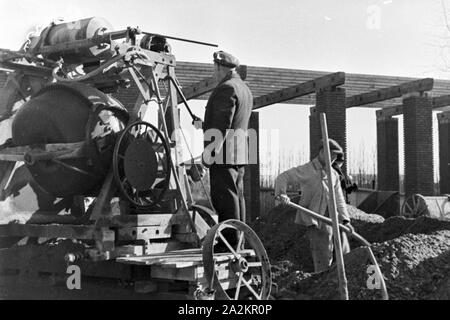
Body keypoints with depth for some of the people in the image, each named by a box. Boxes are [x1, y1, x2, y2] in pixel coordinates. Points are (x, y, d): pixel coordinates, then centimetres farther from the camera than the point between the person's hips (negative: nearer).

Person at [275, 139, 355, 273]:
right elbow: (282, 178, -7)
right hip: (315, 221, -6)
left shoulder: (334, 175, 13)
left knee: (345, 254, 9)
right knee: (323, 261, -6)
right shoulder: (306, 170, -5)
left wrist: (345, 219, 0)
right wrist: (281, 193, -26)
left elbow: (339, 199, 12)